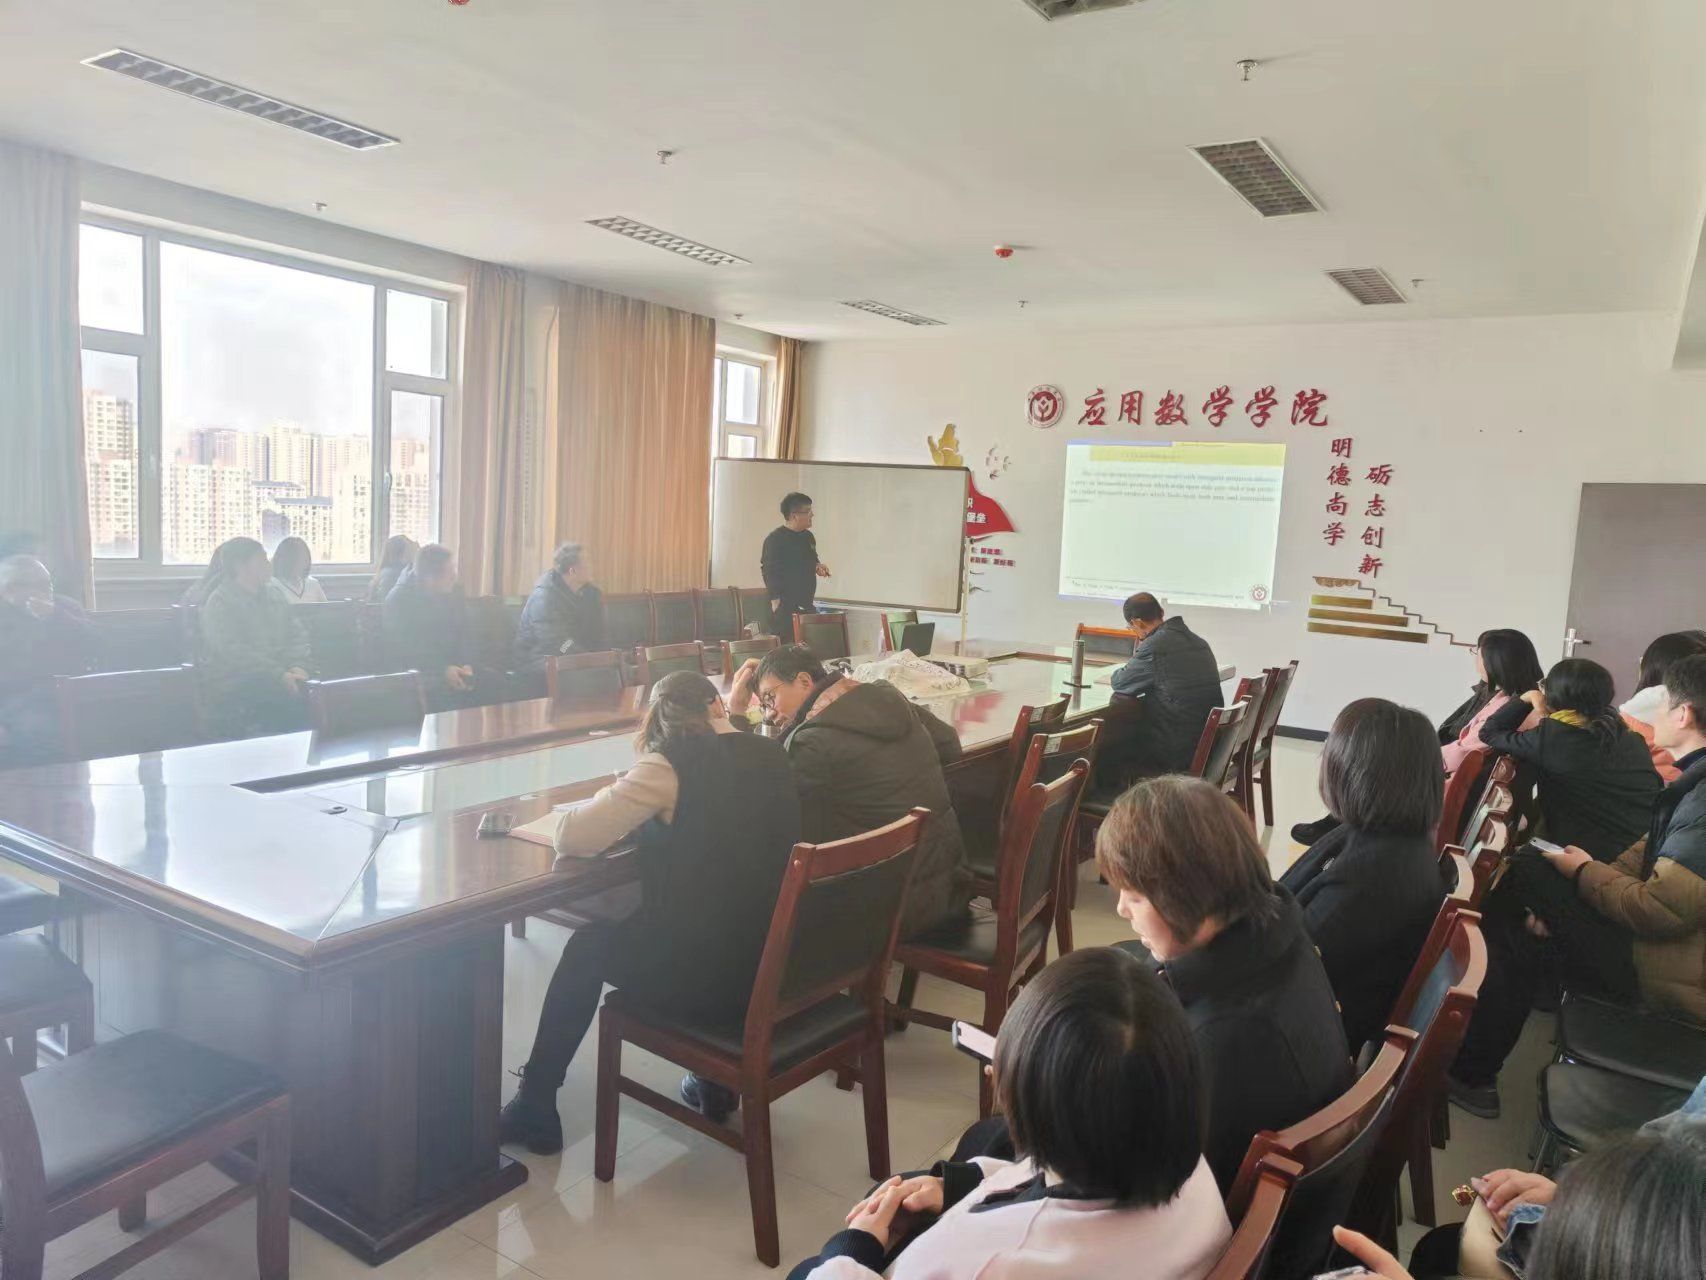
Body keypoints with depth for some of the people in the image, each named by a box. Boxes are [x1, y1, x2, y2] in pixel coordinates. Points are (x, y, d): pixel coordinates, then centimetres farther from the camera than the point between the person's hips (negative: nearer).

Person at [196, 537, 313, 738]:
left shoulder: (274, 595, 16)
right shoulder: (219, 602, -4)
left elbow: (297, 634, 11)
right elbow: (234, 652, -16)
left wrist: (298, 666, -10)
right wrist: (279, 675, -25)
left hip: (277, 677, 6)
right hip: (231, 687, -6)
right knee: (290, 699, -31)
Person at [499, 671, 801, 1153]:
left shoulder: (668, 768, -14)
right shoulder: (768, 754, 4)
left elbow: (572, 836, -15)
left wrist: (619, 801, 3)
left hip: (707, 973, -6)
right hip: (775, 965, 6)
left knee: (588, 946, 22)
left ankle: (535, 1107, 34)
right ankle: (716, 1079, 35)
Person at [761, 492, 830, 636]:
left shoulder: (808, 536, 13)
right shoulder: (775, 539, -11)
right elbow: (769, 571, -14)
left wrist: (817, 566, 6)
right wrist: (776, 600, -18)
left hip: (807, 605, 8)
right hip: (785, 606, -8)